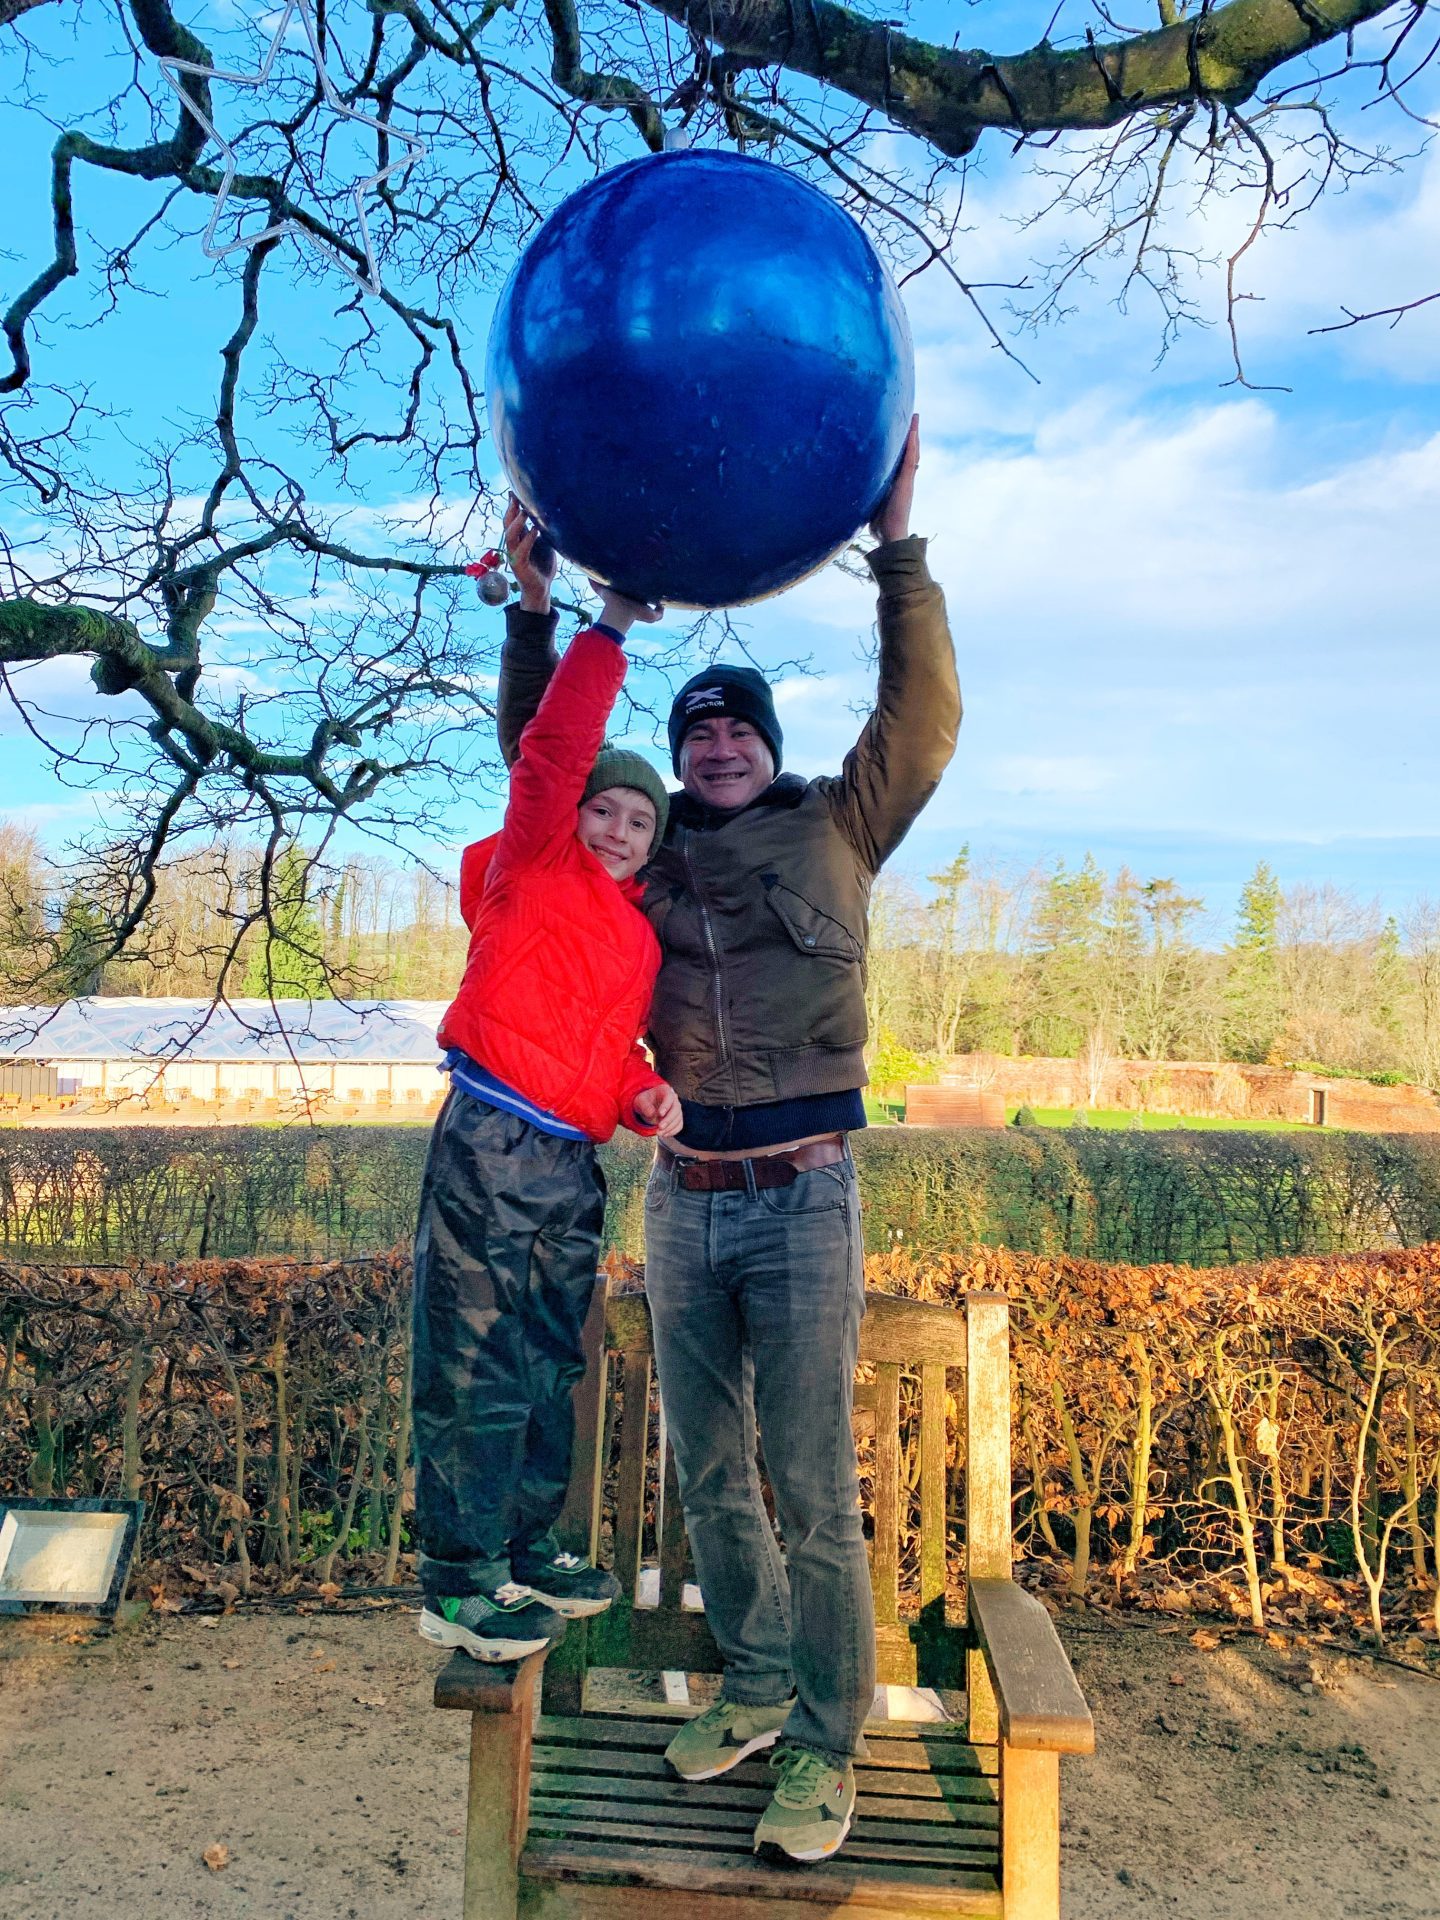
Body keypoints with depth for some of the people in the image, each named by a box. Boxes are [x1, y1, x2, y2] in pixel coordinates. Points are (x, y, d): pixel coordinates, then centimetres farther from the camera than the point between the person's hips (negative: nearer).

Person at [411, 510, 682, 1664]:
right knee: (477, 1371, -1)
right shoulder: (532, 871, -3)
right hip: (492, 1146, -8)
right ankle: (457, 1586, 13)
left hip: (574, 1165, 8)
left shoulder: (636, 930, 16)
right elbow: (552, 753, -16)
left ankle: (528, 1551, 32)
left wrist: (647, 1095, 0)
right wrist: (610, 631, -16)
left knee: (551, 1370, 16)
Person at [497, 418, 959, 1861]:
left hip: (803, 1198, -4)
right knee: (709, 1475, 15)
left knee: (812, 1486, 0)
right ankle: (755, 1689, 34)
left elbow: (922, 722, -7)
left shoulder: (834, 833, 4)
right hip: (682, 1198, 4)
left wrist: (896, 549, -11)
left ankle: (826, 1748, 16)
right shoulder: (646, 859, 11)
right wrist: (535, 609, 6)